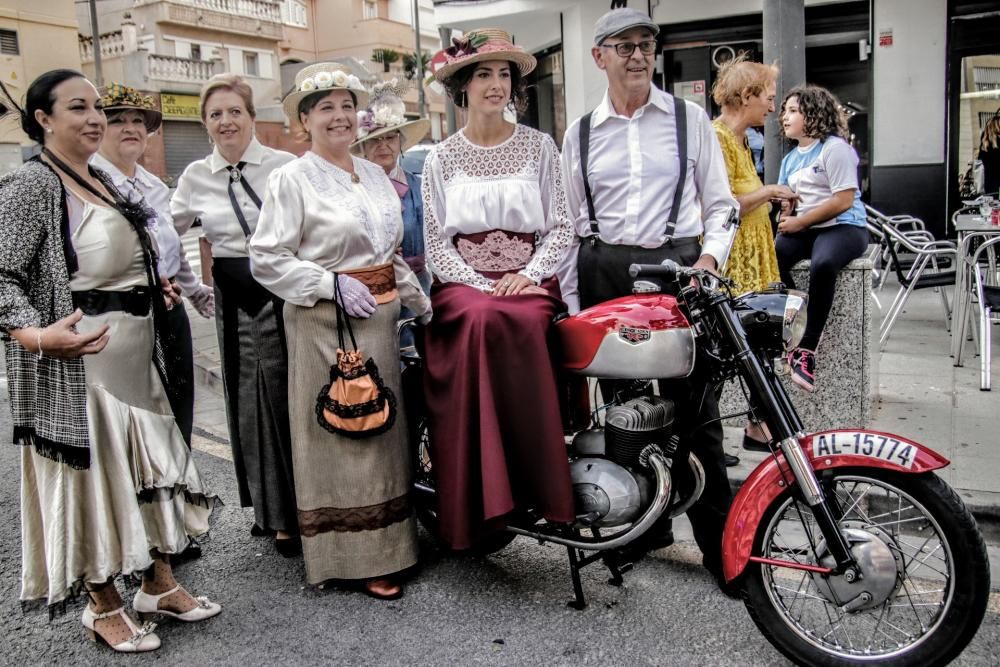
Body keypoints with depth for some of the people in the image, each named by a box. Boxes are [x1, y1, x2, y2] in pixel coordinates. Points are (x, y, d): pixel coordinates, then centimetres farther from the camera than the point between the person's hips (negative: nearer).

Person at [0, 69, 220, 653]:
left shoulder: (102, 180, 12)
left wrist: (155, 290, 17)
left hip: (137, 351, 8)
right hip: (79, 356, -8)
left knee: (149, 464, 15)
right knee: (90, 471, 5)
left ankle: (160, 584, 31)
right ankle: (105, 608, 23)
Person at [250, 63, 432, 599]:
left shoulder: (375, 175, 15)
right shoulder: (290, 179, -4)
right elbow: (267, 259, -9)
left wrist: (418, 299, 11)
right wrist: (333, 283, -16)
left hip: (381, 317, 7)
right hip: (326, 320, -6)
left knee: (382, 429, 13)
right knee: (338, 433, -1)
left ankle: (387, 541, 26)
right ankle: (357, 556, 10)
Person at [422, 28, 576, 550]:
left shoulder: (540, 146, 10)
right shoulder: (441, 158, 9)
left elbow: (561, 226, 6)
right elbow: (436, 243, 4)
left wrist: (528, 274, -11)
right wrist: (482, 285, -11)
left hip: (529, 279, 0)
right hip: (463, 280, 0)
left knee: (524, 323, -35)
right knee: (483, 319, -35)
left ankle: (538, 483, -26)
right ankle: (481, 500, -29)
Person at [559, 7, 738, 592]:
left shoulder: (690, 118, 8)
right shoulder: (580, 133, 11)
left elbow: (721, 203, 9)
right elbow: (571, 223, 13)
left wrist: (711, 257, -10)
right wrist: (570, 303, 8)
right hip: (605, 274, 2)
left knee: (696, 408, -5)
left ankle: (719, 543, 6)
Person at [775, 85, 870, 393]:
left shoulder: (835, 147, -4)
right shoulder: (791, 158, 21)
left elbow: (843, 200, -12)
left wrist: (799, 222, -14)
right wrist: (785, 206, 1)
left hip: (843, 227, -6)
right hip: (802, 229, 6)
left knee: (822, 265, -40)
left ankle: (807, 348, -32)